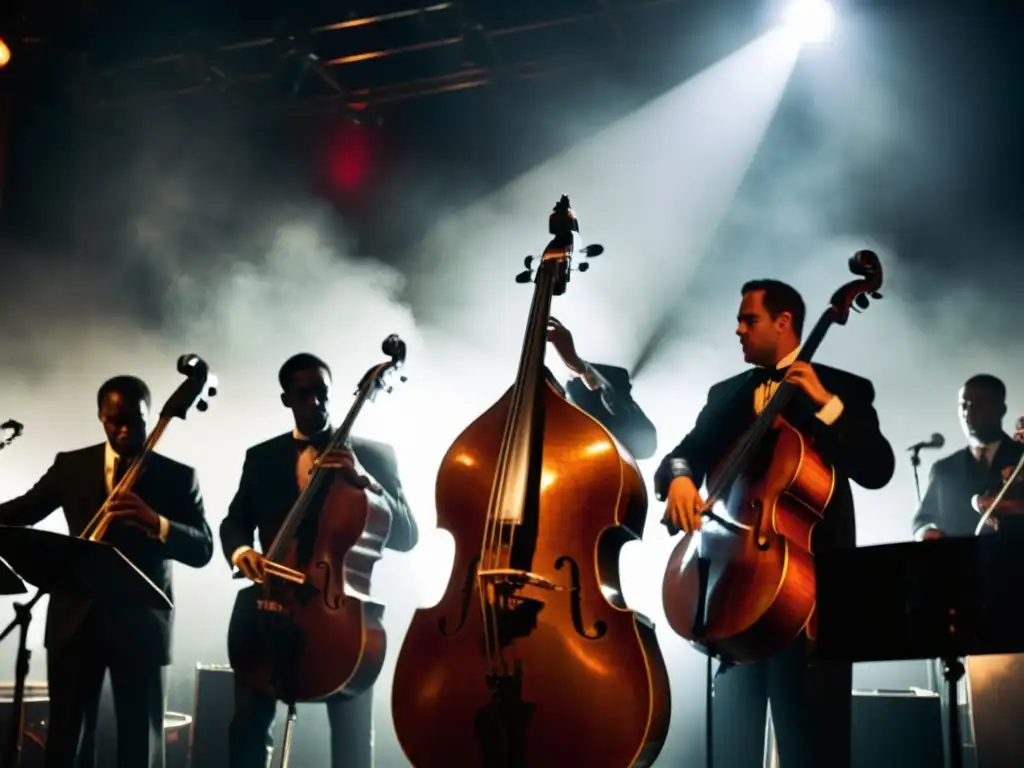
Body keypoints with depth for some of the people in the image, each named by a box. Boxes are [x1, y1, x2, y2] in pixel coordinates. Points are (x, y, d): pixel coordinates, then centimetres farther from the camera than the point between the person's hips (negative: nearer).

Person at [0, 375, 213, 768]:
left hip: (141, 623, -2)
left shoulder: (178, 476, 1)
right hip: (76, 618, 2)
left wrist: (156, 522, -27)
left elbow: (202, 549, -7)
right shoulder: (70, 465, 8)